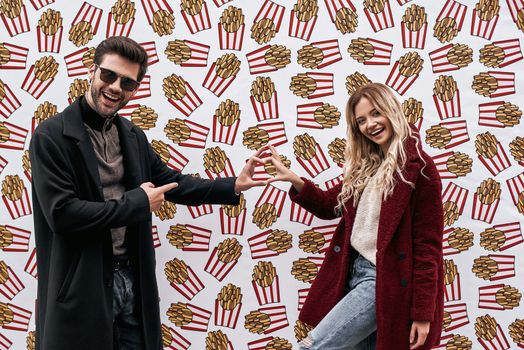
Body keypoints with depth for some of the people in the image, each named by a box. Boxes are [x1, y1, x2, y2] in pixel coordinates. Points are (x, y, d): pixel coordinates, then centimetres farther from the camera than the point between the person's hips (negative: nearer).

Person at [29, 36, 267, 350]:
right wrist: (138, 203, -15)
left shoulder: (134, 136, 8)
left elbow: (171, 183, 17)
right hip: (80, 288, -6)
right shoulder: (52, 136, -13)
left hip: (132, 279, 6)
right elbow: (61, 213, -22)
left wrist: (233, 186, 7)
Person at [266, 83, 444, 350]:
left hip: (382, 280, -7)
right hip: (353, 271, 7)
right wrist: (295, 181, 1)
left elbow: (428, 246, -13)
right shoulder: (366, 165, 11)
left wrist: (423, 313, -15)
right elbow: (331, 205, 20)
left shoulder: (418, 168, -12)